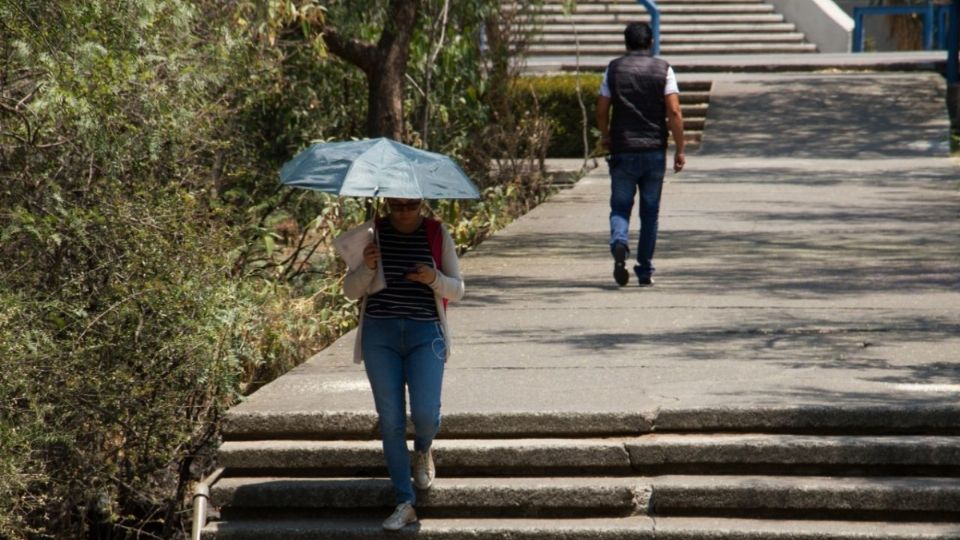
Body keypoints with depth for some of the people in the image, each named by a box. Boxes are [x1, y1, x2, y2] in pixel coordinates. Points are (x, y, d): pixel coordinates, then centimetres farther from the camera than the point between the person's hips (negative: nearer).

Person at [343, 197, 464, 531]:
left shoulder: (438, 236, 3)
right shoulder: (372, 235, 3)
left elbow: (457, 290, 6)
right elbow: (351, 291, 4)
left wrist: (434, 278, -15)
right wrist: (367, 267, -16)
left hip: (425, 333, -1)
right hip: (380, 334, 1)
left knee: (425, 413, -13)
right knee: (390, 420, 0)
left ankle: (423, 452, 25)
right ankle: (405, 504, 6)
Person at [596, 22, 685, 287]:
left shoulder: (614, 69, 3)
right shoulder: (663, 69, 0)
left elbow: (601, 111, 3)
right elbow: (674, 111, -8)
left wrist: (605, 137, 22)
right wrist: (680, 150, -3)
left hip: (622, 150, 0)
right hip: (654, 151, 0)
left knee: (620, 207, 6)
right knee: (650, 212, 10)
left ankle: (619, 243, -25)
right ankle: (645, 271, 11)